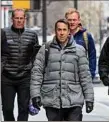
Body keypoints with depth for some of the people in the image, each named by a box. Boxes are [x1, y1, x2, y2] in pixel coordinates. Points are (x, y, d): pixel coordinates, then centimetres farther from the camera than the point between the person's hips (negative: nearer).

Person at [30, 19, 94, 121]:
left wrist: (89, 98, 3)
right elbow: (37, 72, 3)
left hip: (74, 101, 0)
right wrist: (35, 94, -6)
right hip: (51, 101, 0)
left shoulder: (79, 50, 7)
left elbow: (85, 76, 7)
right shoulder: (45, 49, 6)